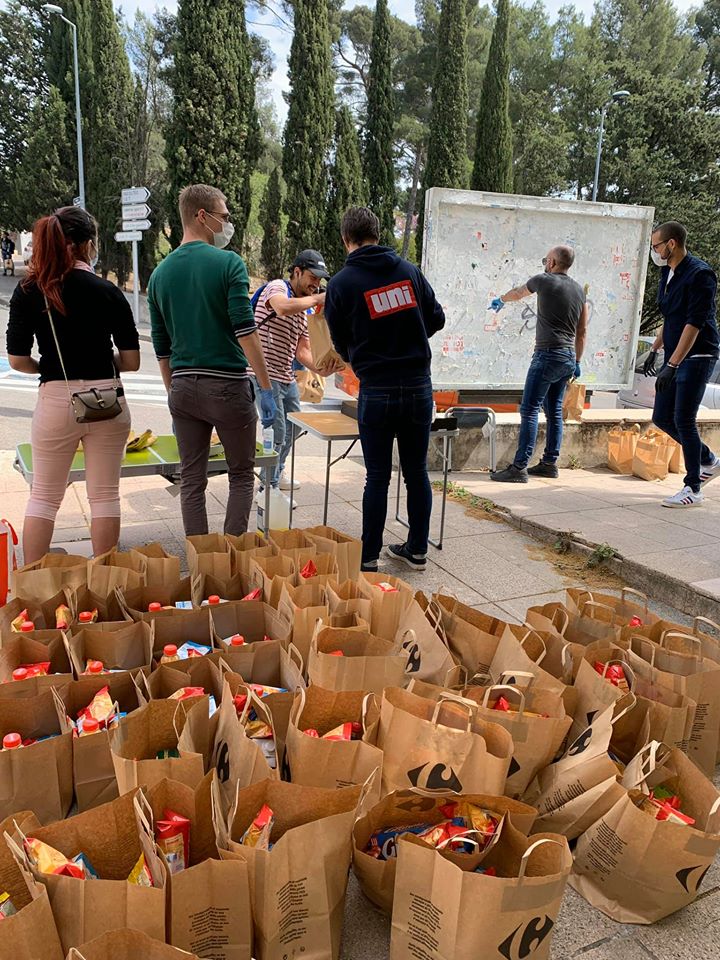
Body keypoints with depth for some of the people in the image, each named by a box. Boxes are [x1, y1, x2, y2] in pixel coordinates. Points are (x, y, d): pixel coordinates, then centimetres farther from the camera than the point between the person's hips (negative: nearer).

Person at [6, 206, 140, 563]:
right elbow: (131, 360, -4)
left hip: (55, 400, 1)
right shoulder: (108, 292, -6)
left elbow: (17, 360, -3)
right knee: (104, 495, 10)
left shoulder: (28, 291, -3)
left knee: (44, 496, 14)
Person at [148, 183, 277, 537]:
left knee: (191, 480, 11)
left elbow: (161, 348, 12)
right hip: (227, 385, -4)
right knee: (241, 475, 10)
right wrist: (266, 388, -12)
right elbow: (246, 332, -15)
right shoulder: (229, 263, -7)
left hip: (183, 388, 5)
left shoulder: (160, 273, 9)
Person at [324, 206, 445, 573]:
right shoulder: (409, 270, 4)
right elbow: (437, 318, 9)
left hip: (376, 391, -3)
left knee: (377, 476, 5)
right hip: (419, 385, 3)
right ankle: (417, 550, 23)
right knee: (417, 471, 12)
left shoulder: (340, 283, -5)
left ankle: (369, 556, 14)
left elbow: (341, 343, 4)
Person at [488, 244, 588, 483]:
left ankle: (519, 467, -13)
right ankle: (550, 463, 19)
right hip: (569, 357, 8)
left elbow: (517, 293, 16)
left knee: (529, 410, -9)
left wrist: (500, 300, 37)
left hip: (548, 355, -8)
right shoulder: (579, 290, 14)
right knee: (554, 411, 13)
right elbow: (582, 331, 17)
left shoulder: (544, 281, -4)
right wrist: (577, 362, 23)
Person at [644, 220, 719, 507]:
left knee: (683, 421, -9)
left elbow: (694, 324, -23)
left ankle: (693, 489, 3)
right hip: (674, 356, 9)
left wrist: (672, 365, -27)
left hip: (696, 357, -9)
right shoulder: (667, 273, 11)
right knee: (661, 418, 10)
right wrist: (655, 349, 22)